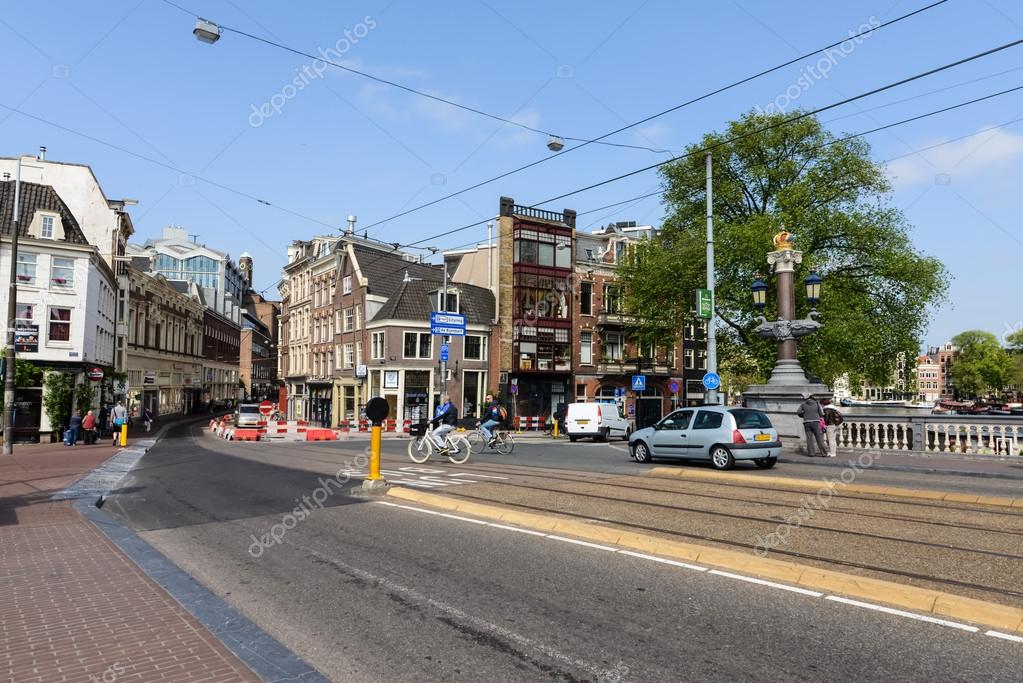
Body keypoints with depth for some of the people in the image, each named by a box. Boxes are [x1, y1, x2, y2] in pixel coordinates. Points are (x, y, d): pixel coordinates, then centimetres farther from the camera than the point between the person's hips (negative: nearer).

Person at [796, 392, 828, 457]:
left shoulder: (803, 404, 5)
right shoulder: (816, 403, 6)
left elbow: (798, 412, -3)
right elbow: (820, 414, 6)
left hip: (807, 423, 0)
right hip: (816, 422, 0)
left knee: (809, 438, 3)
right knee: (819, 438, 0)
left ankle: (811, 453, -1)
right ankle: (824, 453, -3)